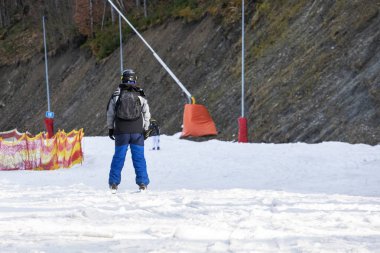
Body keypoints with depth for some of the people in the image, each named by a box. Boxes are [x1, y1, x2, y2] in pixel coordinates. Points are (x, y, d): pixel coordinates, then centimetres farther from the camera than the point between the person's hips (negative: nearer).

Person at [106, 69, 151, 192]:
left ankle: (113, 183, 8)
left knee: (118, 157, 7)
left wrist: (110, 128, 13)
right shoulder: (141, 96, -1)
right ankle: (142, 183, 3)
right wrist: (145, 129, 13)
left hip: (121, 132, 0)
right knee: (139, 157, 5)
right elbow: (146, 114, 3)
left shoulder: (116, 95, -3)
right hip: (137, 131, 0)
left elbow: (110, 113, 2)